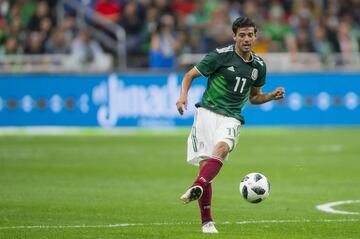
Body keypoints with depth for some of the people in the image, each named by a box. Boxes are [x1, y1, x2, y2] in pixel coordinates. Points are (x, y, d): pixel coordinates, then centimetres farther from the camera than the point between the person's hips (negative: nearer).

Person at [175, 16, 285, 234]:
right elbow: (190, 75, 3)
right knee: (205, 164, -9)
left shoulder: (258, 66, 12)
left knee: (222, 148, -32)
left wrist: (272, 96, 8)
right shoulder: (221, 55, -3)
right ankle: (207, 221, 2)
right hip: (207, 112, -2)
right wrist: (183, 95, -15)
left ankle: (197, 188, -51)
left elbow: (253, 97, 27)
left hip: (231, 118, 2)